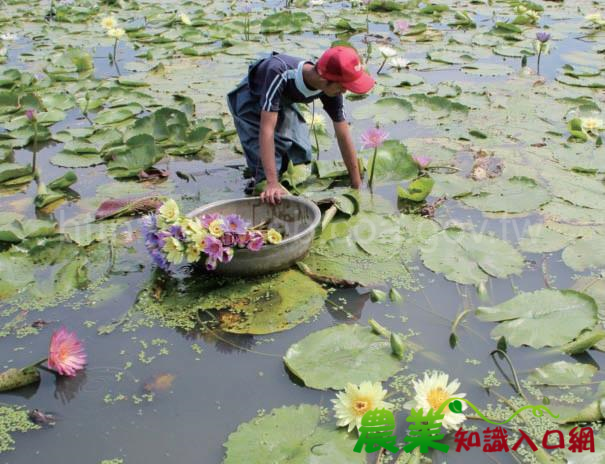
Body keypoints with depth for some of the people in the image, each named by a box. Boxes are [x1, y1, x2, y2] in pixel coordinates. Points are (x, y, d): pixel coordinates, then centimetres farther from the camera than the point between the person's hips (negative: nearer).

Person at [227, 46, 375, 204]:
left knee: (302, 155, 5)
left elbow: (344, 137, -18)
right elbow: (267, 129, -45)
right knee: (265, 166, -15)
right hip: (250, 100, -5)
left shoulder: (331, 90, -26)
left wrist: (357, 188, -14)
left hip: (283, 101, 5)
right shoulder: (280, 74, -45)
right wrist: (273, 183, -49)